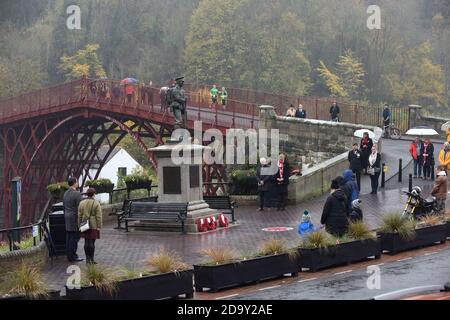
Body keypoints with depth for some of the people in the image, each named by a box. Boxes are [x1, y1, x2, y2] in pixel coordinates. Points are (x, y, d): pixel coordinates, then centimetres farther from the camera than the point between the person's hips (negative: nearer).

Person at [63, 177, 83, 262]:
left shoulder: (65, 193, 11)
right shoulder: (77, 194, -15)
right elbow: (79, 208, -17)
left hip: (67, 218, 8)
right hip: (75, 218, -8)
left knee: (69, 238, 9)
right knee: (75, 237, -5)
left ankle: (69, 255, 13)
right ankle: (73, 256, -5)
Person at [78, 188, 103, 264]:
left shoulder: (82, 203, 3)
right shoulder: (96, 204, -9)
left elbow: (79, 216, 6)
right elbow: (98, 216, -11)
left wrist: (79, 225, 12)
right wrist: (99, 226, -6)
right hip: (94, 226, -4)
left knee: (86, 242, 9)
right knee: (92, 242, -2)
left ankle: (87, 259, 13)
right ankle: (91, 259, 1)